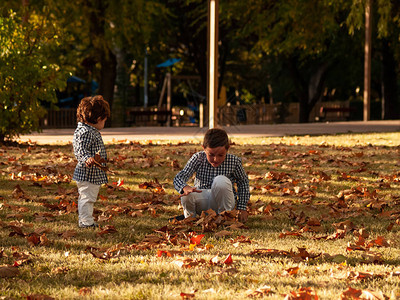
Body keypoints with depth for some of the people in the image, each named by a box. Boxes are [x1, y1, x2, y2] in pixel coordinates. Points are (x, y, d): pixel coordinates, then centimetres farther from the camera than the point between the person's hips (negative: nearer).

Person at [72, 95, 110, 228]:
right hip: (87, 174, -11)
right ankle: (86, 221, -5)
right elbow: (81, 150, -28)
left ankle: (85, 221, 24)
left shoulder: (93, 131, 15)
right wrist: (87, 159, -44)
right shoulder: (85, 132, -19)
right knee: (87, 197, -8)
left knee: (87, 198, 17)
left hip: (94, 174, 11)